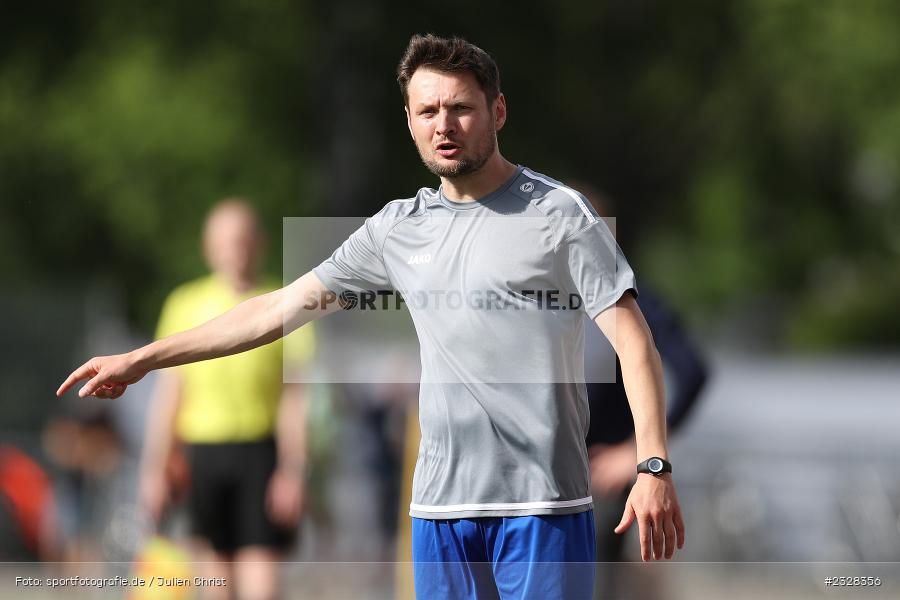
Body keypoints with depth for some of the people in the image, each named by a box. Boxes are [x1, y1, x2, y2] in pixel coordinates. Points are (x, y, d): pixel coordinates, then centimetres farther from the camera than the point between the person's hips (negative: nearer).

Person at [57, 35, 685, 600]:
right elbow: (282, 307, 18)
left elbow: (633, 342, -7)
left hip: (543, 506, -5)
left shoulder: (558, 214, -2)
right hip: (441, 505, 5)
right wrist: (140, 360, 17)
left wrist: (655, 467, -20)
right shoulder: (398, 228, 13)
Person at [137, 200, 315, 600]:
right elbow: (169, 392, 11)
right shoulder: (186, 305, 8)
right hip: (202, 448, 2)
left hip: (262, 452, -2)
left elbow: (293, 399, -1)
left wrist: (292, 471, -9)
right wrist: (157, 468, 6)